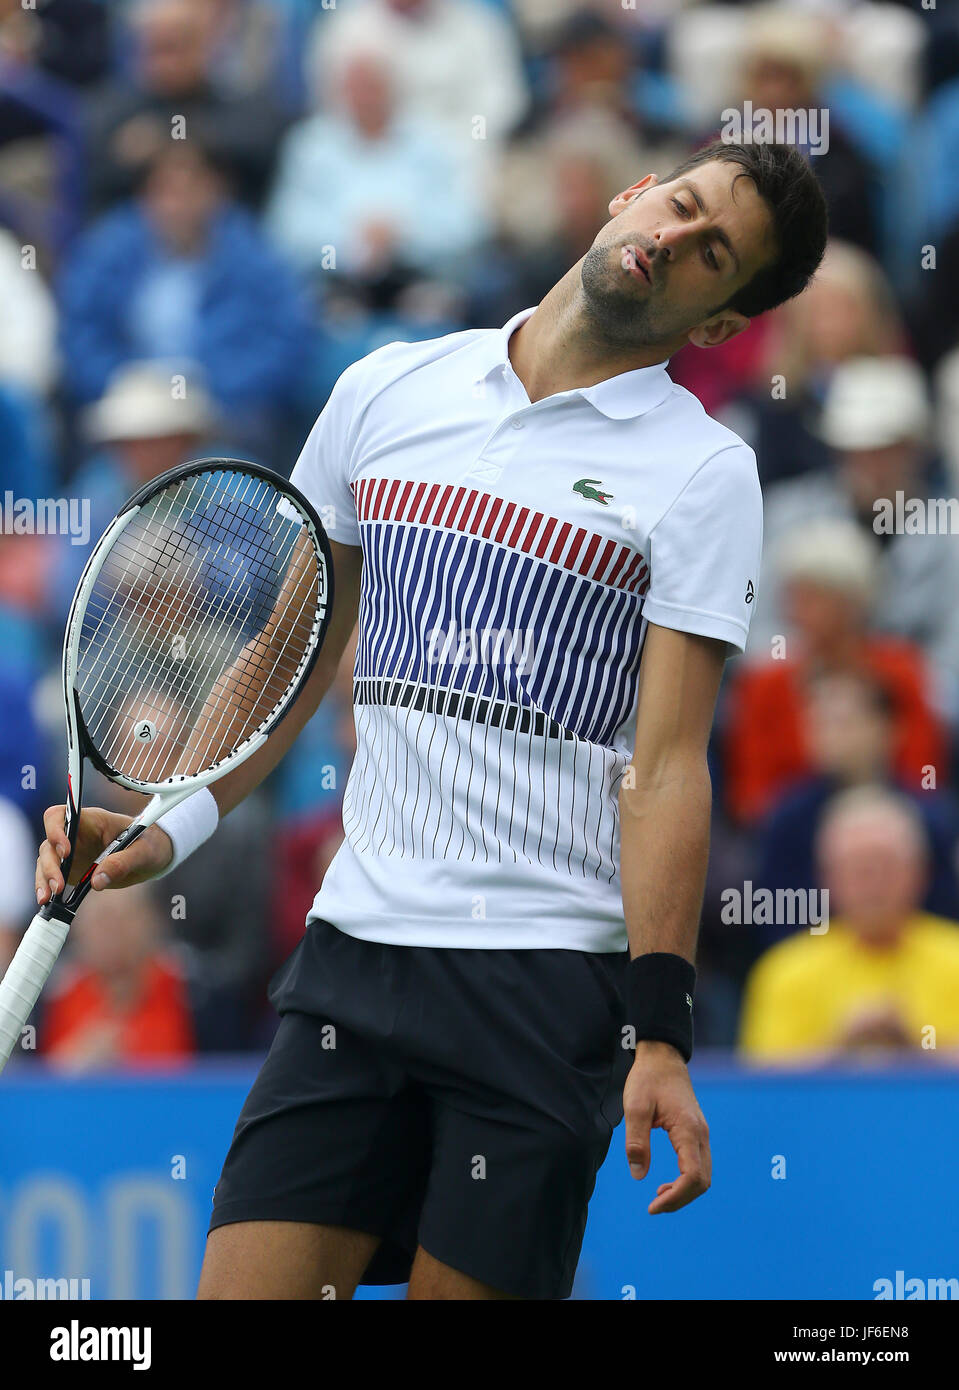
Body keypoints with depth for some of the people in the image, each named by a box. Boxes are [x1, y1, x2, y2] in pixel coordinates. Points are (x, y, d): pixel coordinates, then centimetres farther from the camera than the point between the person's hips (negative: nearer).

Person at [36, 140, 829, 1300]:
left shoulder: (701, 472, -1)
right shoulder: (385, 391, 11)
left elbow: (666, 768, -7)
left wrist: (659, 1033, -15)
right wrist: (164, 828, 6)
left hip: (548, 979, -3)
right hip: (353, 946, 3)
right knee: (242, 1292, -6)